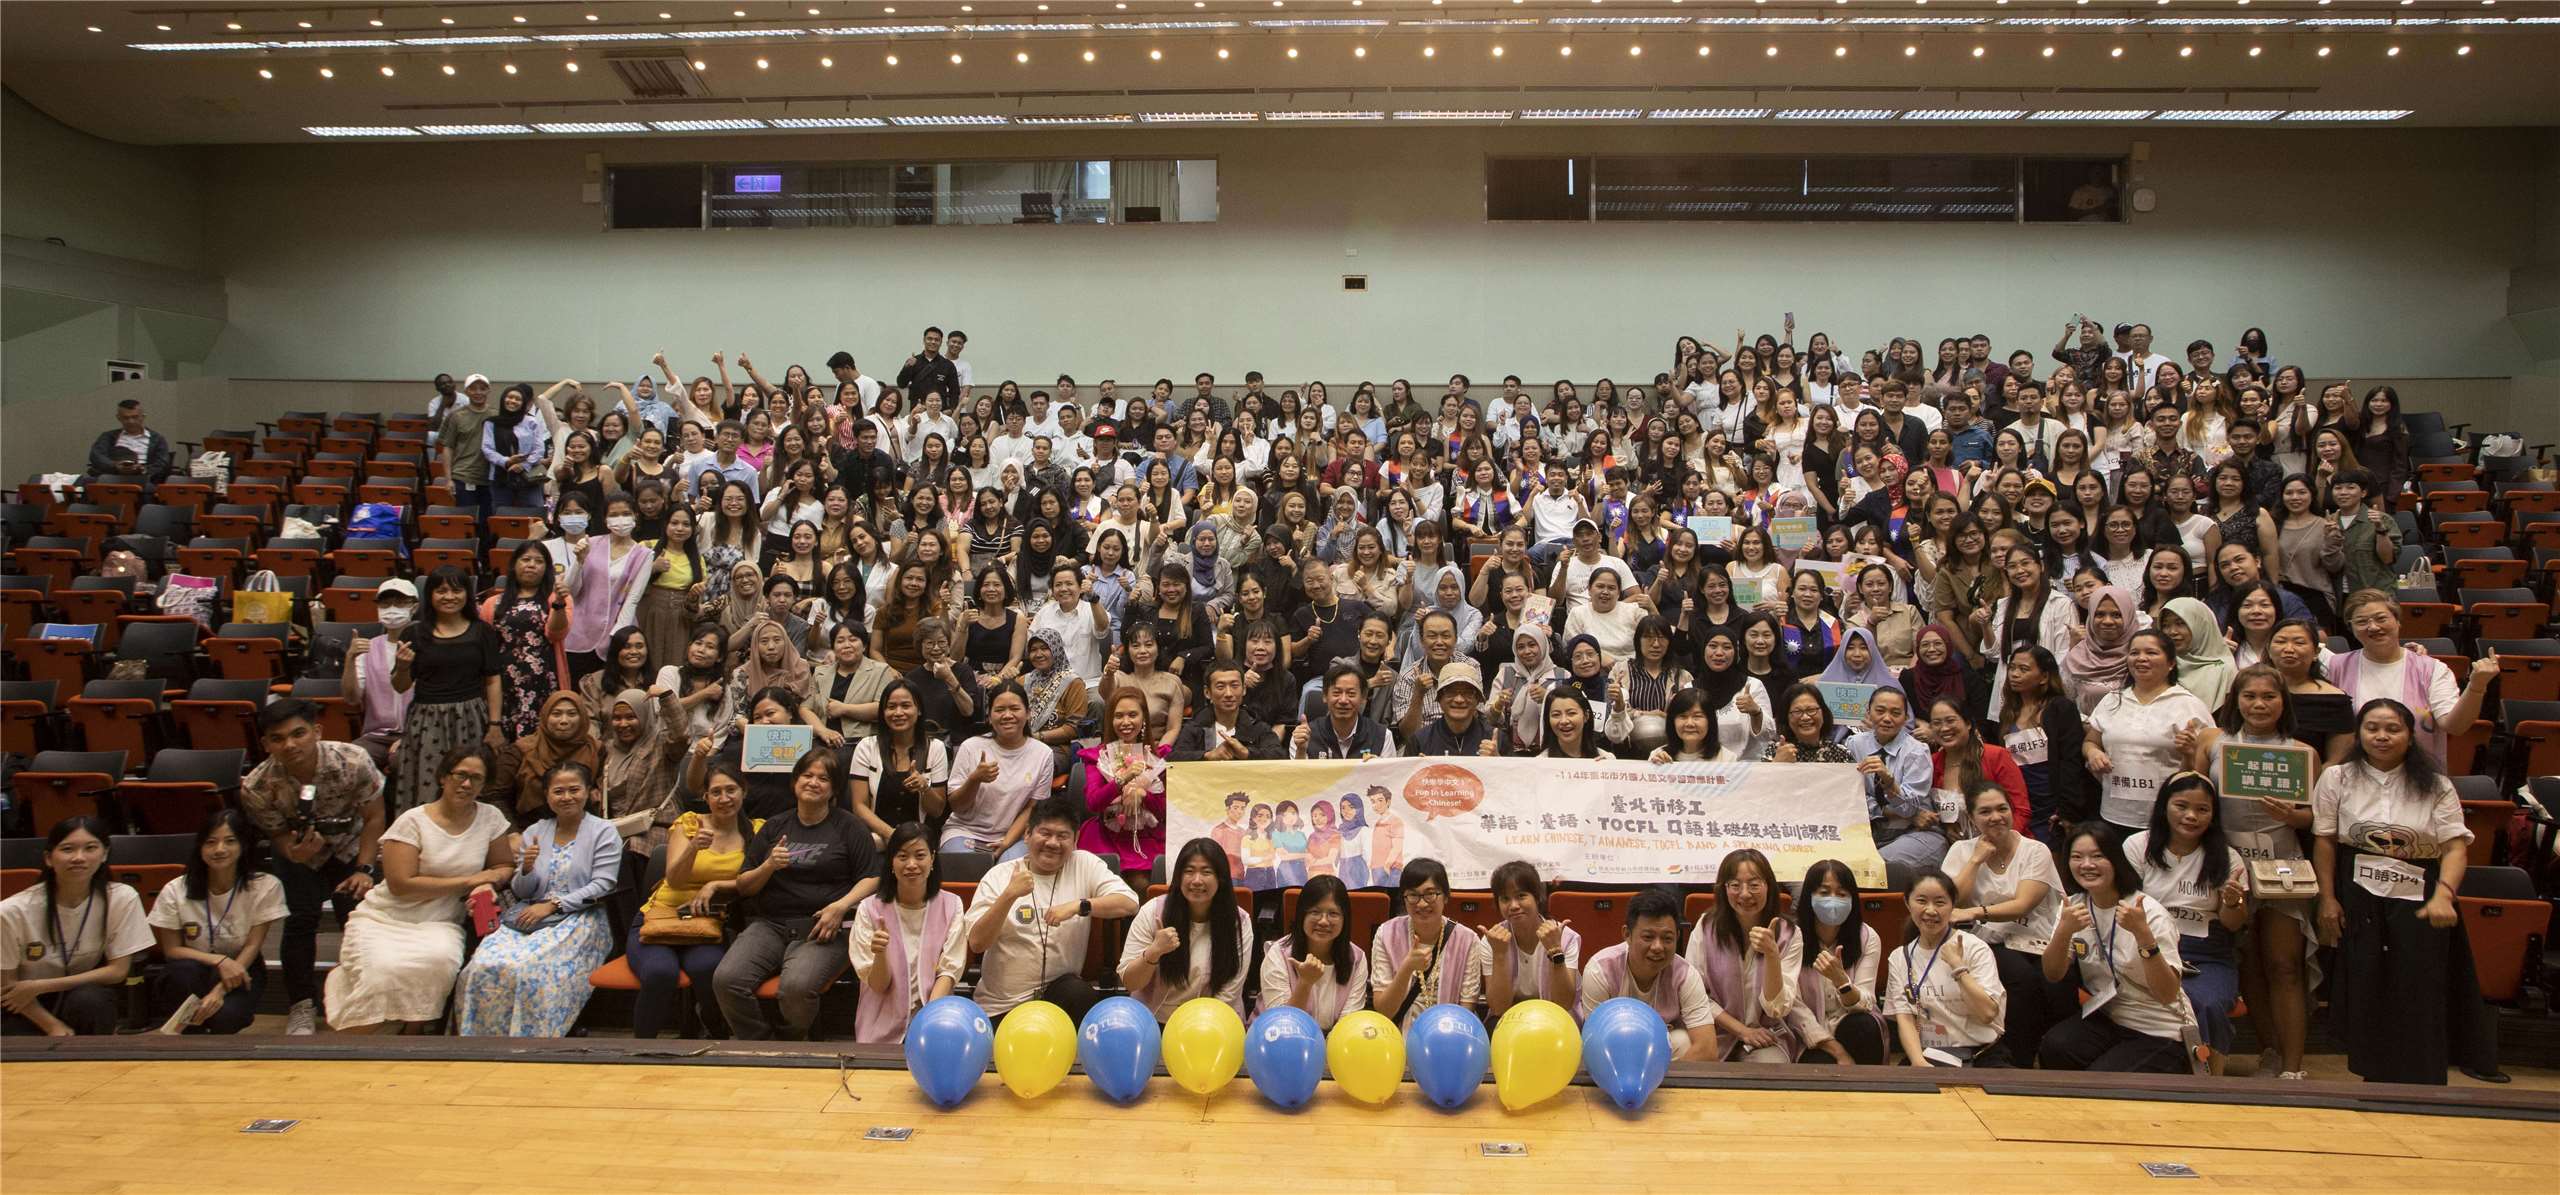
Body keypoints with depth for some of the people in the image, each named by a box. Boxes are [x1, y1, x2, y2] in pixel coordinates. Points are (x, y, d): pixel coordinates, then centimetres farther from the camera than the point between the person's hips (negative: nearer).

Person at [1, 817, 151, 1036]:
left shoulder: (122, 899, -17)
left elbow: (118, 971, -10)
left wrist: (40, 986, -16)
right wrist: (54, 1026, -17)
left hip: (89, 995, 0)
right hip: (29, 1011, 0)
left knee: (88, 999, -33)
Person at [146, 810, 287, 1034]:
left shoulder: (266, 887, -15)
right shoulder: (175, 891, -12)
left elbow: (253, 946, -12)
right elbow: (171, 950, -7)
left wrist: (220, 990, -25)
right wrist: (218, 960, -25)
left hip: (241, 968, -1)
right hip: (194, 971, 1)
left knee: (224, 1015, -31)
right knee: (184, 971, -35)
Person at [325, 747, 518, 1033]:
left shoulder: (490, 818, 3)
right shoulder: (413, 821, -7)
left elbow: (504, 867, 10)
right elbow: (401, 884, -14)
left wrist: (487, 884, -13)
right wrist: (468, 880, -13)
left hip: (439, 924, 2)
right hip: (385, 919, -2)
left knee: (440, 959, -32)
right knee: (382, 970, -33)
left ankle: (412, 1029, -5)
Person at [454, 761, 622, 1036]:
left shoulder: (603, 832, 4)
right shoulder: (534, 833, 17)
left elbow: (602, 885, -5)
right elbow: (521, 892, 17)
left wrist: (553, 905, -12)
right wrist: (527, 869, -5)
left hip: (578, 918, -4)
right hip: (527, 916, 5)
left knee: (530, 968, -32)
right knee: (482, 966, -23)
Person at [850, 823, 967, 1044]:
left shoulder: (951, 906, 3)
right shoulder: (870, 909, 0)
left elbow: (949, 972, -1)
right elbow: (878, 986, -1)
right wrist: (880, 954, -22)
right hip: (883, 1028, 0)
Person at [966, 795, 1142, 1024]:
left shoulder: (1085, 865, -1)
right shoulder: (999, 875, -3)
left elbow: (1130, 903, -13)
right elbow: (976, 943, -11)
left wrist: (1079, 905, -26)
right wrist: (1009, 895, -24)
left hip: (1060, 990, 0)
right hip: (999, 1006, 0)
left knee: (1079, 993, -28)